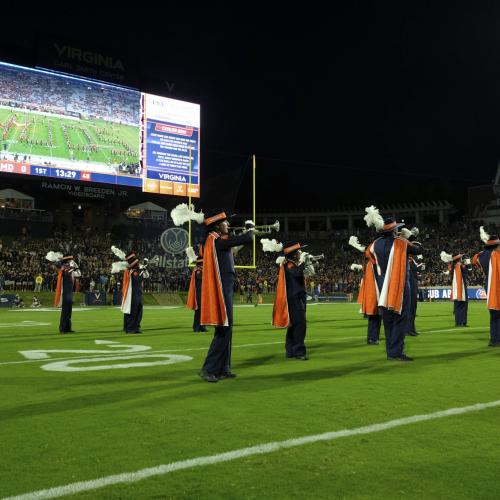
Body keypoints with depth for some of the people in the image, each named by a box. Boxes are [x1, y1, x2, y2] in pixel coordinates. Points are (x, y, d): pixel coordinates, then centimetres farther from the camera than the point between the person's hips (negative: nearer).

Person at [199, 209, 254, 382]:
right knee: (223, 330, -7)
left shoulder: (212, 240, 11)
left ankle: (223, 369, 19)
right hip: (222, 291, -10)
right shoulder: (217, 241, -17)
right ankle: (208, 369, -3)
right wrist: (250, 227, 1)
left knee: (225, 329, 13)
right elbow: (247, 238, -19)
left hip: (223, 290, 10)